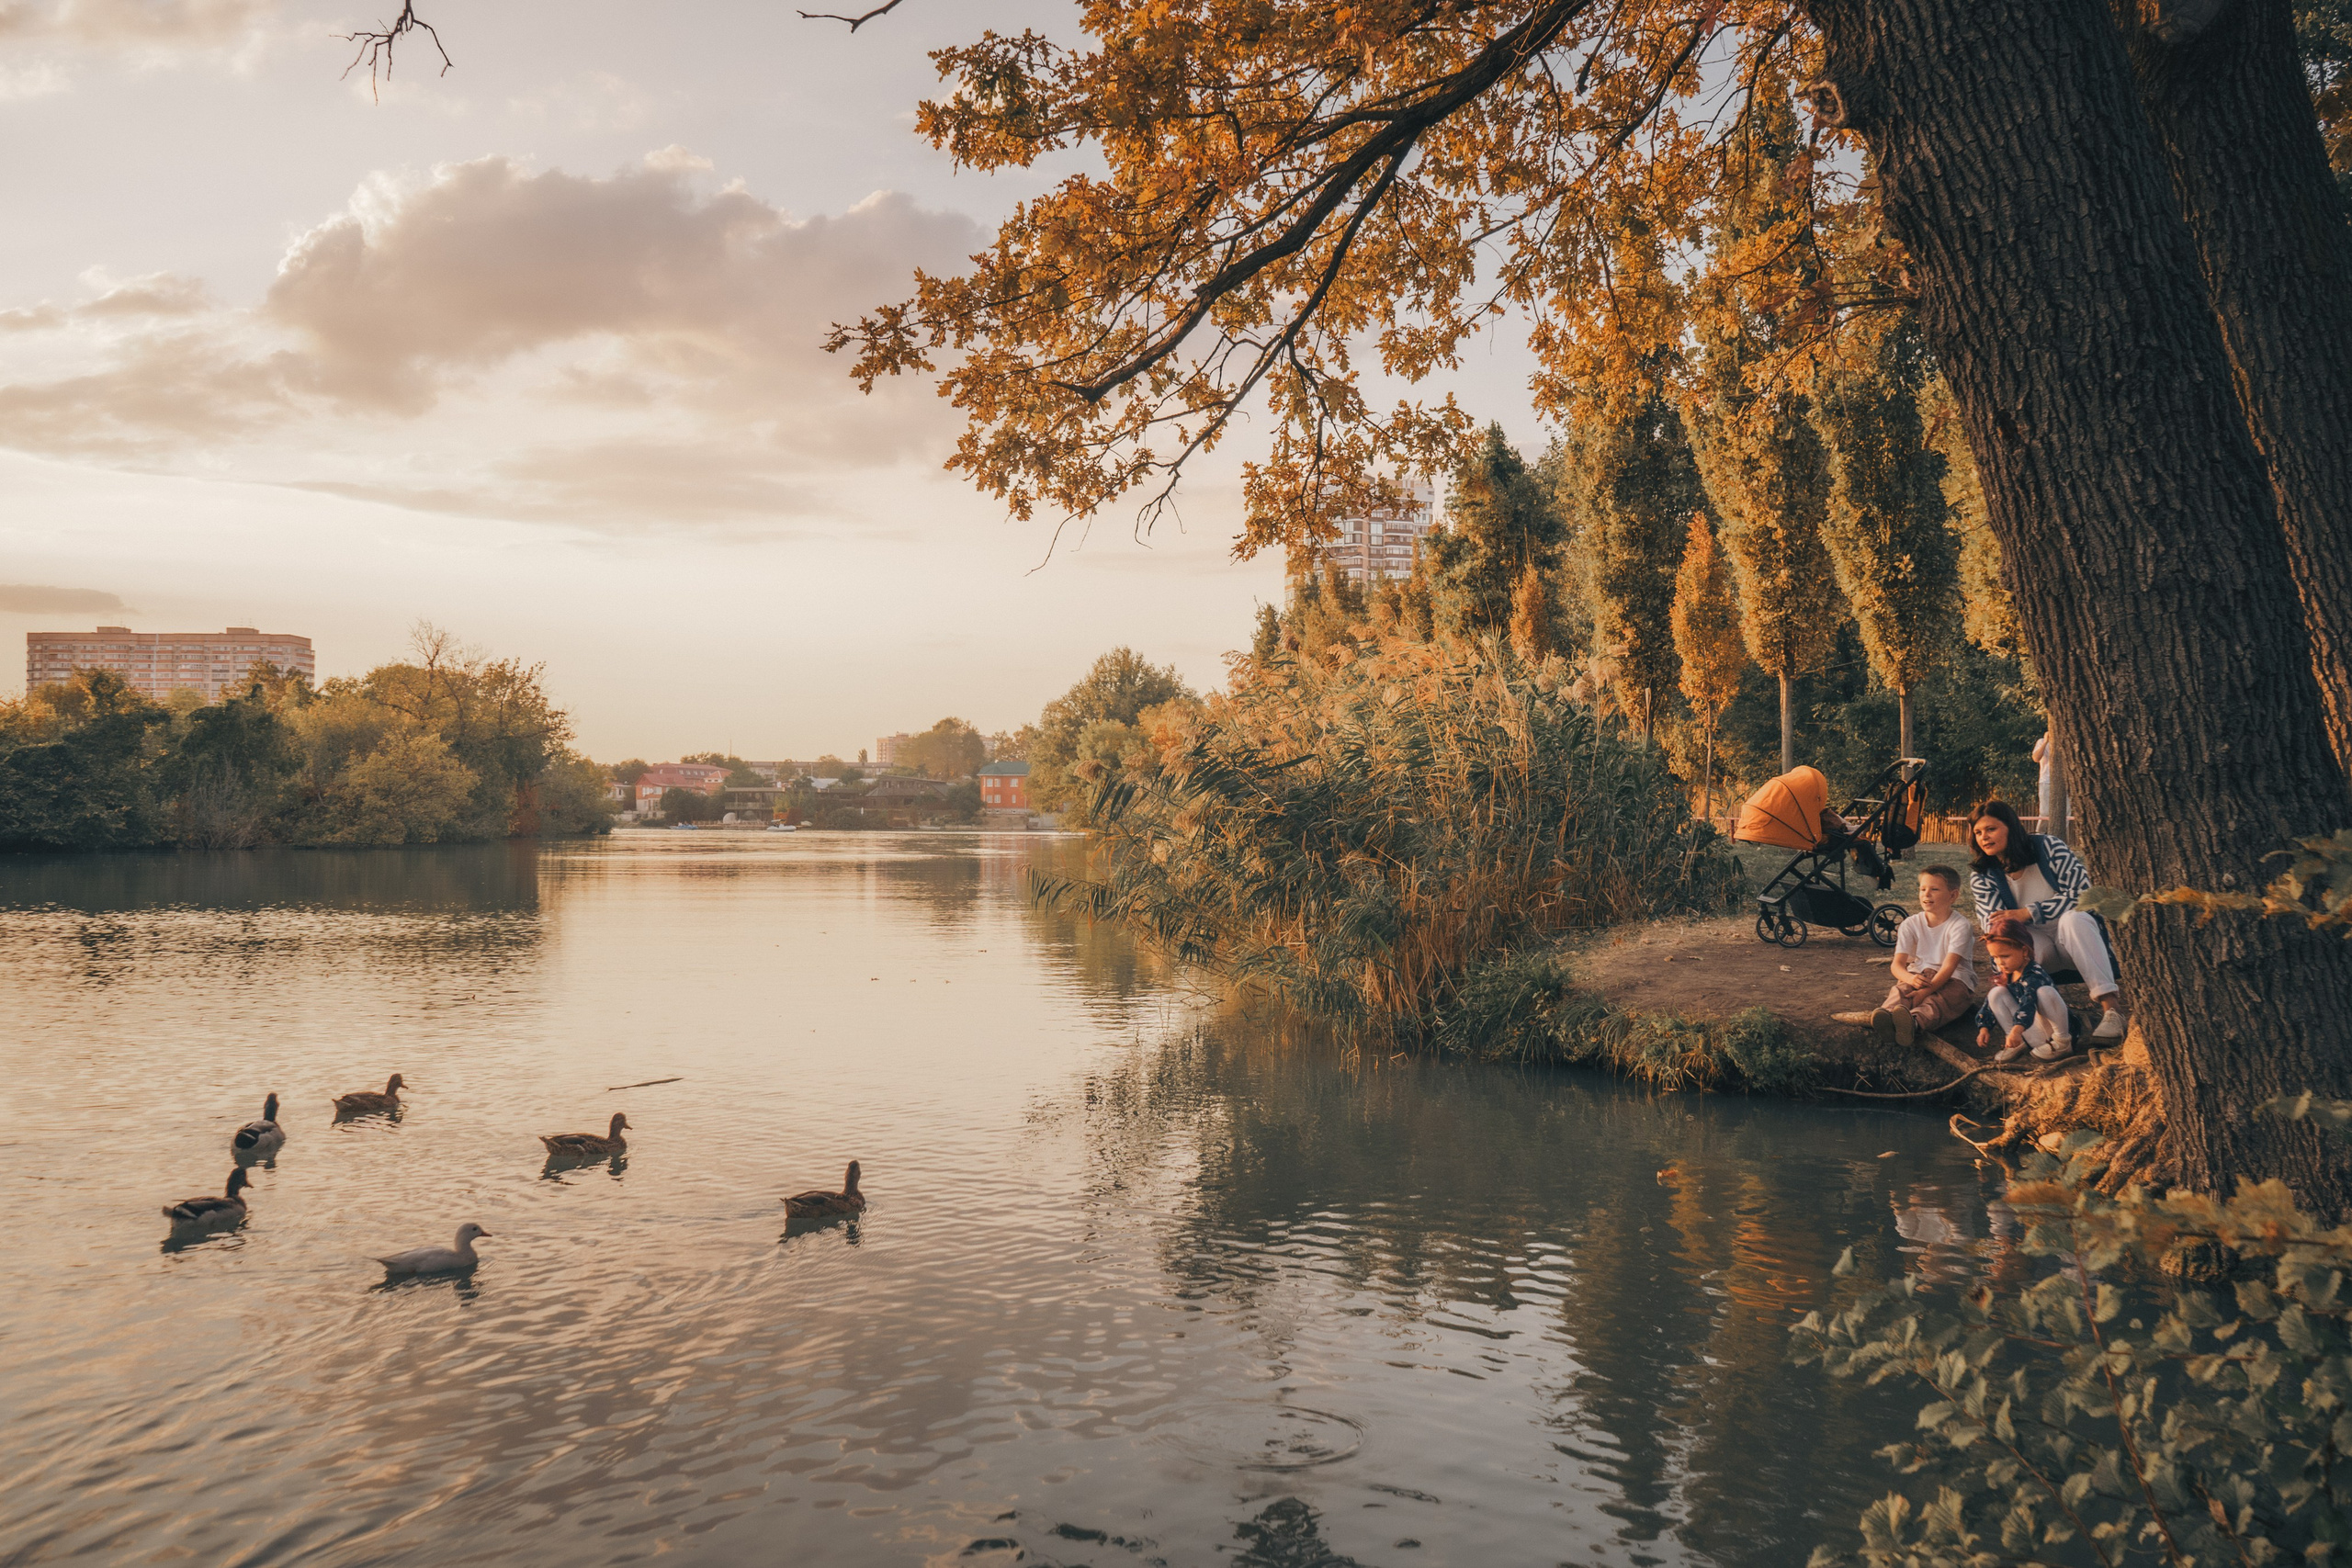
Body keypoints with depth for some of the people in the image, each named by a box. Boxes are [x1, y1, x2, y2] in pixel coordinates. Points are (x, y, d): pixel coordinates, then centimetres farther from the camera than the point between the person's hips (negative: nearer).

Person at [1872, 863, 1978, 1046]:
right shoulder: (1911, 924, 5)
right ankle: (1886, 1014, -65)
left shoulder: (1960, 926, -7)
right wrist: (1910, 978, -31)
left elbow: (1949, 966, -19)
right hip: (1918, 975, 3)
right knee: (1900, 989, -31)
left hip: (1955, 980, -3)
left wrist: (1926, 990, -34)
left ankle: (1914, 1022, -70)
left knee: (1938, 1001, -37)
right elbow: (1897, 964, -5)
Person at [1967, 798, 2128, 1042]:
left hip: (2073, 935, -1)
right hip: (2035, 941, 1)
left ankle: (2111, 1005, -43)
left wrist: (2028, 912, -21)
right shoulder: (1982, 876, 1)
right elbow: (1995, 923, -8)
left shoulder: (2048, 846, -7)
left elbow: (2083, 892, -13)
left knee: (2073, 919, -36)